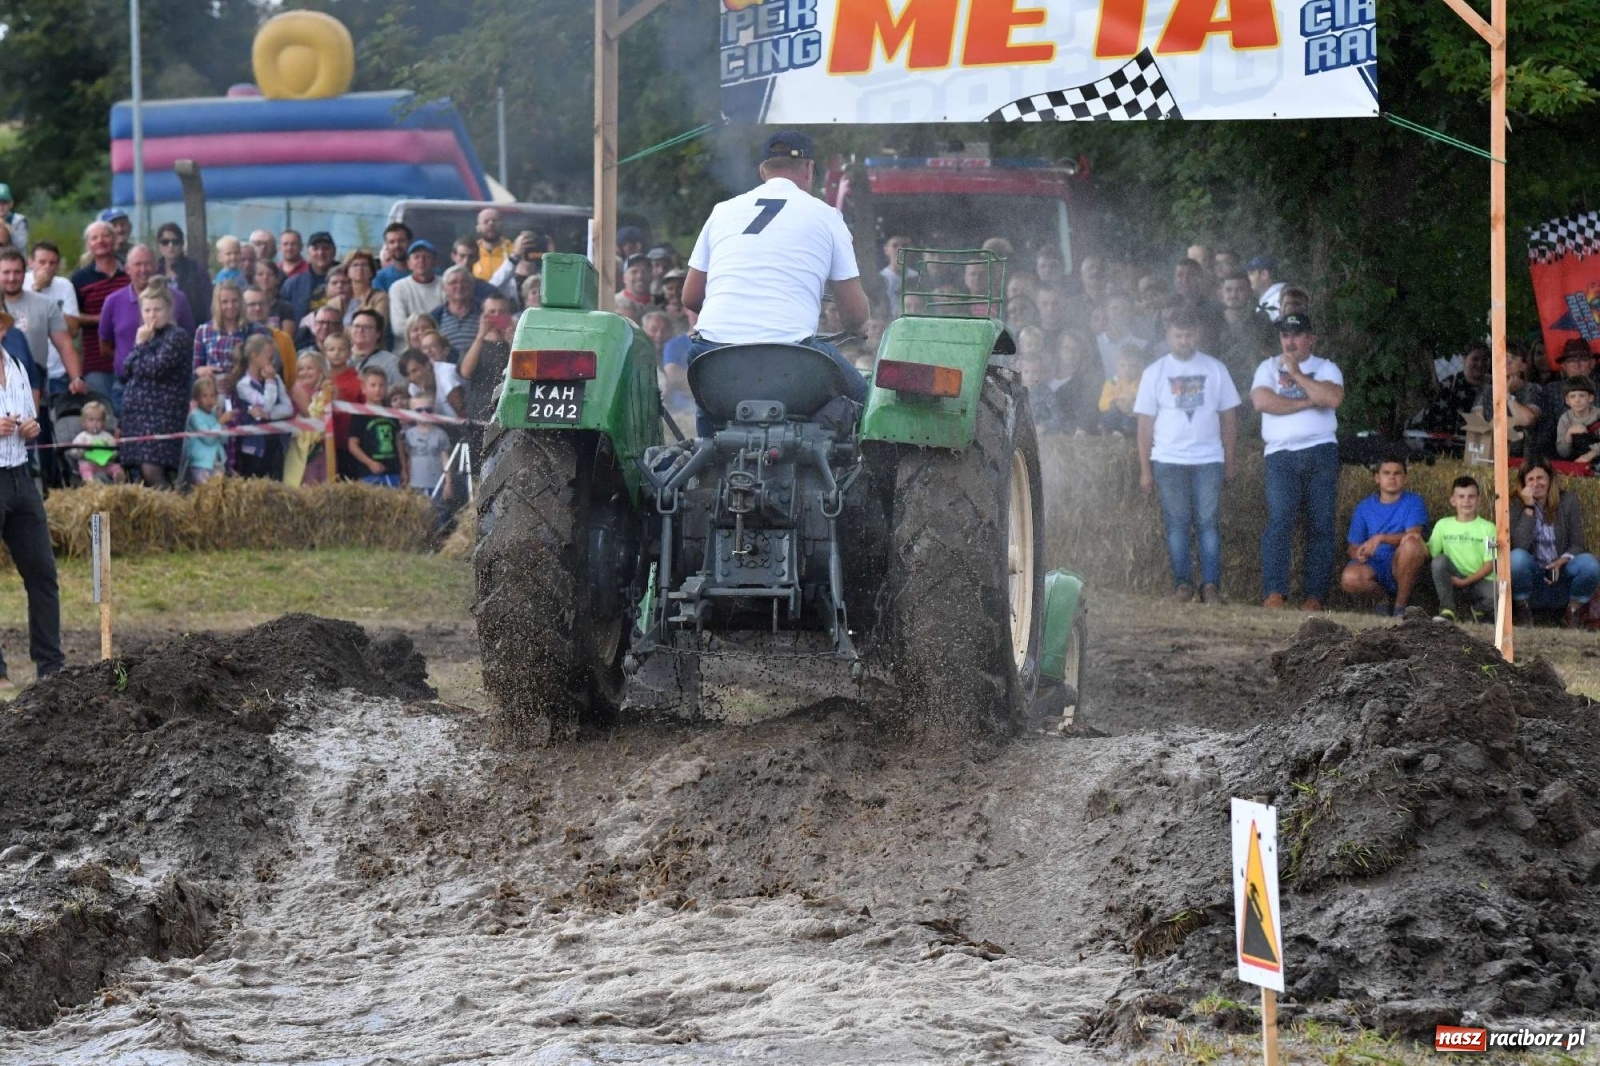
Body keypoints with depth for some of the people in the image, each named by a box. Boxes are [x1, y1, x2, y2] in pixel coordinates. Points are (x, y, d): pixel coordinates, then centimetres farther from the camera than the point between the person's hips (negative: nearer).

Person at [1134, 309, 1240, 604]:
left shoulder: (1215, 369, 8)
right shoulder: (1155, 373, 5)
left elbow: (1228, 418, 10)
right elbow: (1145, 423, 4)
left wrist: (1229, 462, 6)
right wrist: (1145, 469, 0)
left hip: (1208, 460, 0)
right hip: (1168, 459, 0)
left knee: (1208, 522, -4)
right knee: (1177, 523, -1)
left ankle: (1211, 585, -5)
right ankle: (1183, 583, 3)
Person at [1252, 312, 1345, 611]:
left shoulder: (1326, 368, 13)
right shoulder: (1269, 368, 15)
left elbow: (1333, 398, -8)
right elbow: (1262, 401, -4)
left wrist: (1297, 375, -4)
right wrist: (1307, 402, -4)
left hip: (1321, 452, 1)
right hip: (1281, 454, -1)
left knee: (1321, 525, -2)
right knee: (1279, 520, -16)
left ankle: (1314, 595, -1)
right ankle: (1273, 594, -19)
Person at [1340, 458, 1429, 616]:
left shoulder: (1413, 502, 2)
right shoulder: (1364, 508, 9)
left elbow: (1413, 535, -14)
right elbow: (1354, 547, 8)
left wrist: (1380, 538, -27)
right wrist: (1358, 554, -17)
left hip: (1403, 568, -1)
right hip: (1374, 566, 1)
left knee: (1411, 543, -34)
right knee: (1350, 578, -34)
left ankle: (1401, 603, -14)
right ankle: (1383, 596, 3)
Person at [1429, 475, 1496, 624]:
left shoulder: (1487, 528, 1)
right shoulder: (1443, 525, 8)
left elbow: (1489, 565, -4)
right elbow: (1430, 552, 1)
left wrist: (1466, 581, -14)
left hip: (1479, 580, -1)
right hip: (1454, 579, 1)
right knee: (1440, 560, -29)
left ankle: (1478, 607, 5)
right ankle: (1447, 610, -20)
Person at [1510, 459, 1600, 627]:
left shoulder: (1568, 501, 0)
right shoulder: (1517, 506, -4)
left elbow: (1576, 544, -2)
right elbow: (1519, 545, -19)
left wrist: (1561, 562, -22)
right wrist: (1529, 508, -21)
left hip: (1561, 572, 1)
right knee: (1517, 557, -34)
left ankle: (1573, 611, -3)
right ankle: (1522, 610, -9)